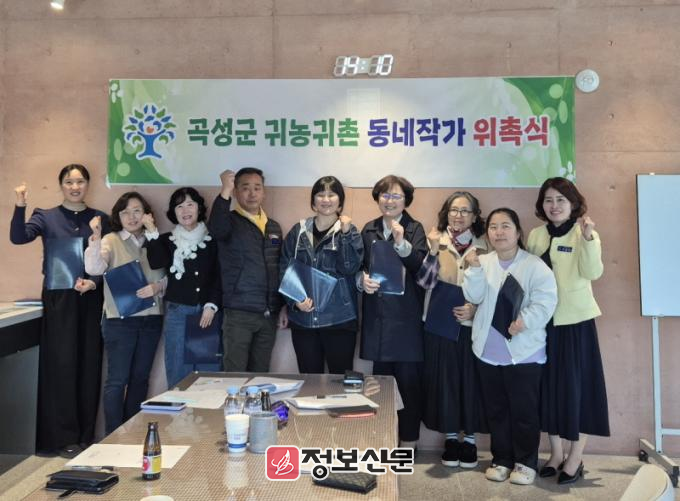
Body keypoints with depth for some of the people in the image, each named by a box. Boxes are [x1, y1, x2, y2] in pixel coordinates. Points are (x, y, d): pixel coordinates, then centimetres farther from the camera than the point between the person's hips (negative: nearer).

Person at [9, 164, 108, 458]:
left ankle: (85, 437, 16)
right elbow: (18, 237, -13)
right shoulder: (46, 217, 4)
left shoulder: (101, 219, 8)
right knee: (62, 366, -2)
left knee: (89, 366, 5)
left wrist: (94, 281, -11)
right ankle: (64, 439, 7)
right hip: (58, 300, -2)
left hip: (91, 301, 2)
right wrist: (20, 206, -26)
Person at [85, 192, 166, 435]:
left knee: (140, 377, 12)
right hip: (119, 319, -4)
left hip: (151, 318, 4)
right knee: (117, 380, -1)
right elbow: (94, 269, -18)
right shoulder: (111, 241, -1)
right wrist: (96, 237, -29)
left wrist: (157, 287, -13)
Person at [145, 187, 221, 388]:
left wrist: (212, 305, -5)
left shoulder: (212, 240, 7)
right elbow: (156, 263, -10)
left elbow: (219, 275, 4)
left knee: (209, 371, -1)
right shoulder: (167, 240, 10)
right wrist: (152, 233, -9)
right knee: (178, 373, 1)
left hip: (207, 311, 0)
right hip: (177, 312, 0)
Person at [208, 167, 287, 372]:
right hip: (239, 313, -5)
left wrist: (284, 306, 12)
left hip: (269, 314, 5)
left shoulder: (274, 227, 13)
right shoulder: (230, 221, -2)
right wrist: (225, 192, -36)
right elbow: (216, 229, -28)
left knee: (260, 374, 13)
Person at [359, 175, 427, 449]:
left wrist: (402, 243, -26)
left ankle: (408, 441, 16)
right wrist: (363, 279, -7)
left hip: (405, 317, -3)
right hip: (377, 316, 4)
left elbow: (420, 268, -13)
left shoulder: (415, 229, 0)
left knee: (408, 380, 2)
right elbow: (359, 265, 14)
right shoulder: (369, 229, 11)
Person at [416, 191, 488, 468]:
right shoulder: (435, 241, 3)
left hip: (472, 324, 0)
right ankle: (451, 437, 21)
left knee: (471, 380, 4)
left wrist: (475, 308, -10)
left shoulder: (484, 246, 4)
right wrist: (434, 250, -18)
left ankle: (469, 438, 20)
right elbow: (424, 281, -7)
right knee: (443, 380, 5)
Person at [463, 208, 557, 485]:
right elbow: (474, 297, -3)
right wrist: (474, 269, -16)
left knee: (524, 409, 3)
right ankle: (502, 459, 27)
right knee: (496, 409, 13)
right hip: (489, 350, 4)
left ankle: (526, 462, 20)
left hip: (524, 350, -4)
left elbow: (546, 300, -13)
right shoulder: (483, 262, 8)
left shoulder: (534, 265, -6)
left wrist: (525, 320, -25)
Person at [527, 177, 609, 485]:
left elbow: (593, 273, -22)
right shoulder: (536, 235, 6)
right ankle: (556, 453, 25)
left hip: (575, 321, -4)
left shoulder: (584, 234, -6)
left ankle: (575, 459, 17)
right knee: (548, 385, 10)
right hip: (542, 321, 4)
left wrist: (587, 238, -36)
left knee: (576, 385, 2)